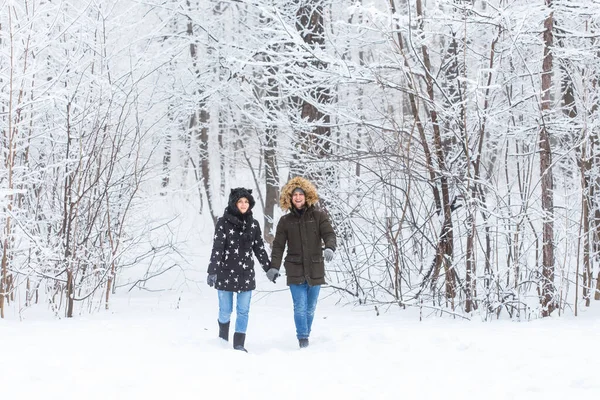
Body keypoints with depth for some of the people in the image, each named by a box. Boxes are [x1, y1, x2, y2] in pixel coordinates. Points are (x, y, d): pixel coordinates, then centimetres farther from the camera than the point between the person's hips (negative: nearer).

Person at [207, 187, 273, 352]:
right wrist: (212, 271, -18)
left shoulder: (253, 224, 5)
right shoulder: (224, 222, -6)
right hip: (226, 273, -3)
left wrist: (269, 268, 18)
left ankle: (239, 344, 5)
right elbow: (217, 248, -11)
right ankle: (223, 337, 30)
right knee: (226, 310, 5)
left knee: (243, 311, -1)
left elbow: (259, 248, 14)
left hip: (246, 274, 3)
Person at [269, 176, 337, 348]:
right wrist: (274, 267, -10)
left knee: (310, 308, 8)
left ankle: (306, 337, 21)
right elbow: (278, 246, 2)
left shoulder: (319, 216, 3)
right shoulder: (285, 221, 4)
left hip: (315, 270, 1)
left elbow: (329, 234, -9)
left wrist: (329, 248, -31)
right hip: (295, 271, -1)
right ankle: (303, 340, -10)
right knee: (300, 307, -10)